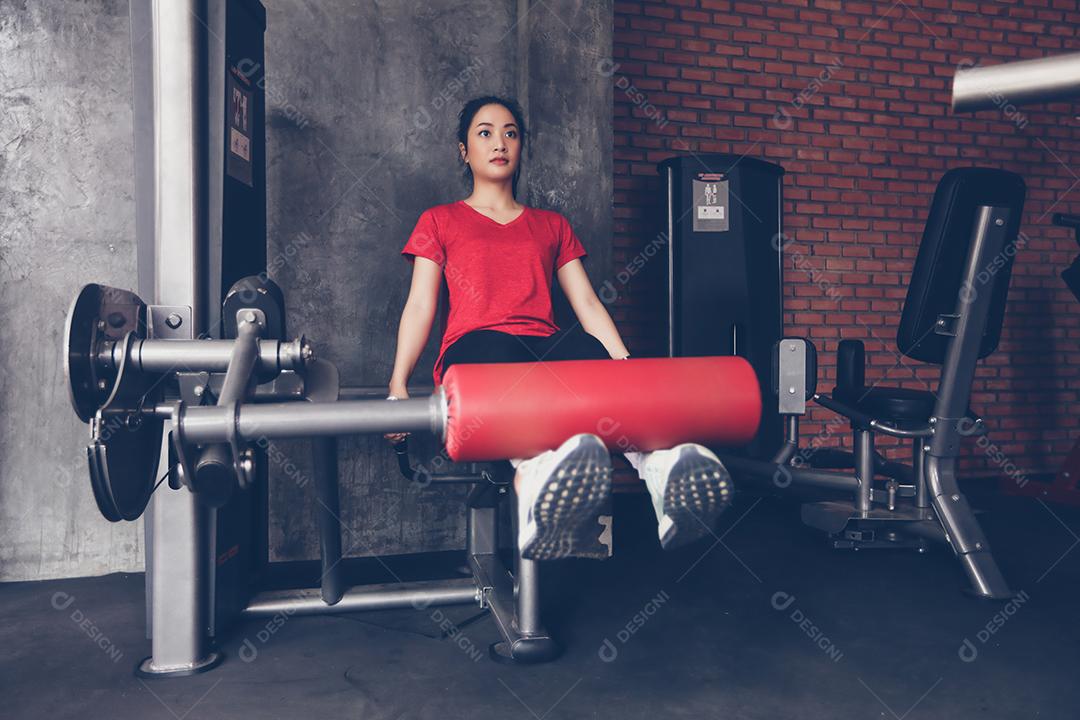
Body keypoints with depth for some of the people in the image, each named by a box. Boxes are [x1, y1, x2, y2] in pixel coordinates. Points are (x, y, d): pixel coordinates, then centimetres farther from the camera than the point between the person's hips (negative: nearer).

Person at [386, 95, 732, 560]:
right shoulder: (440, 222, 23)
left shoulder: (552, 226, 29)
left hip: (548, 348, 2)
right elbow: (420, 306, 10)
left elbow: (587, 303, 18)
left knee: (585, 347, -36)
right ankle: (535, 474, -72)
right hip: (474, 348, -2)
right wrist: (398, 386, -5)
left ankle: (659, 464, -65)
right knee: (497, 352, -40)